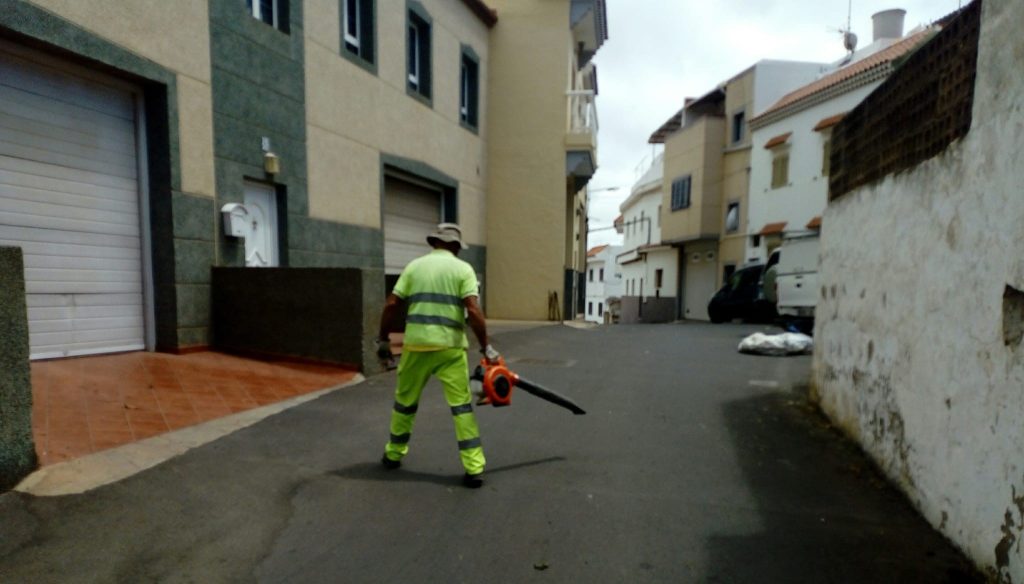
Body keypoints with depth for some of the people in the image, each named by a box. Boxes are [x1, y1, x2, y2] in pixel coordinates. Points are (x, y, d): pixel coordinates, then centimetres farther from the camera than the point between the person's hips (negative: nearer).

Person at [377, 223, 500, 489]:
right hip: (450, 347, -2)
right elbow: (473, 311, -11)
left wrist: (383, 339, 14)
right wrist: (486, 347, -6)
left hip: (416, 345, 3)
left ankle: (394, 454, 36)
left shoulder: (414, 266, 9)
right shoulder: (463, 268, 1)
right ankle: (474, 469, 3)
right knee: (462, 406, 3)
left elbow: (391, 306, 3)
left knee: (405, 401, 20)